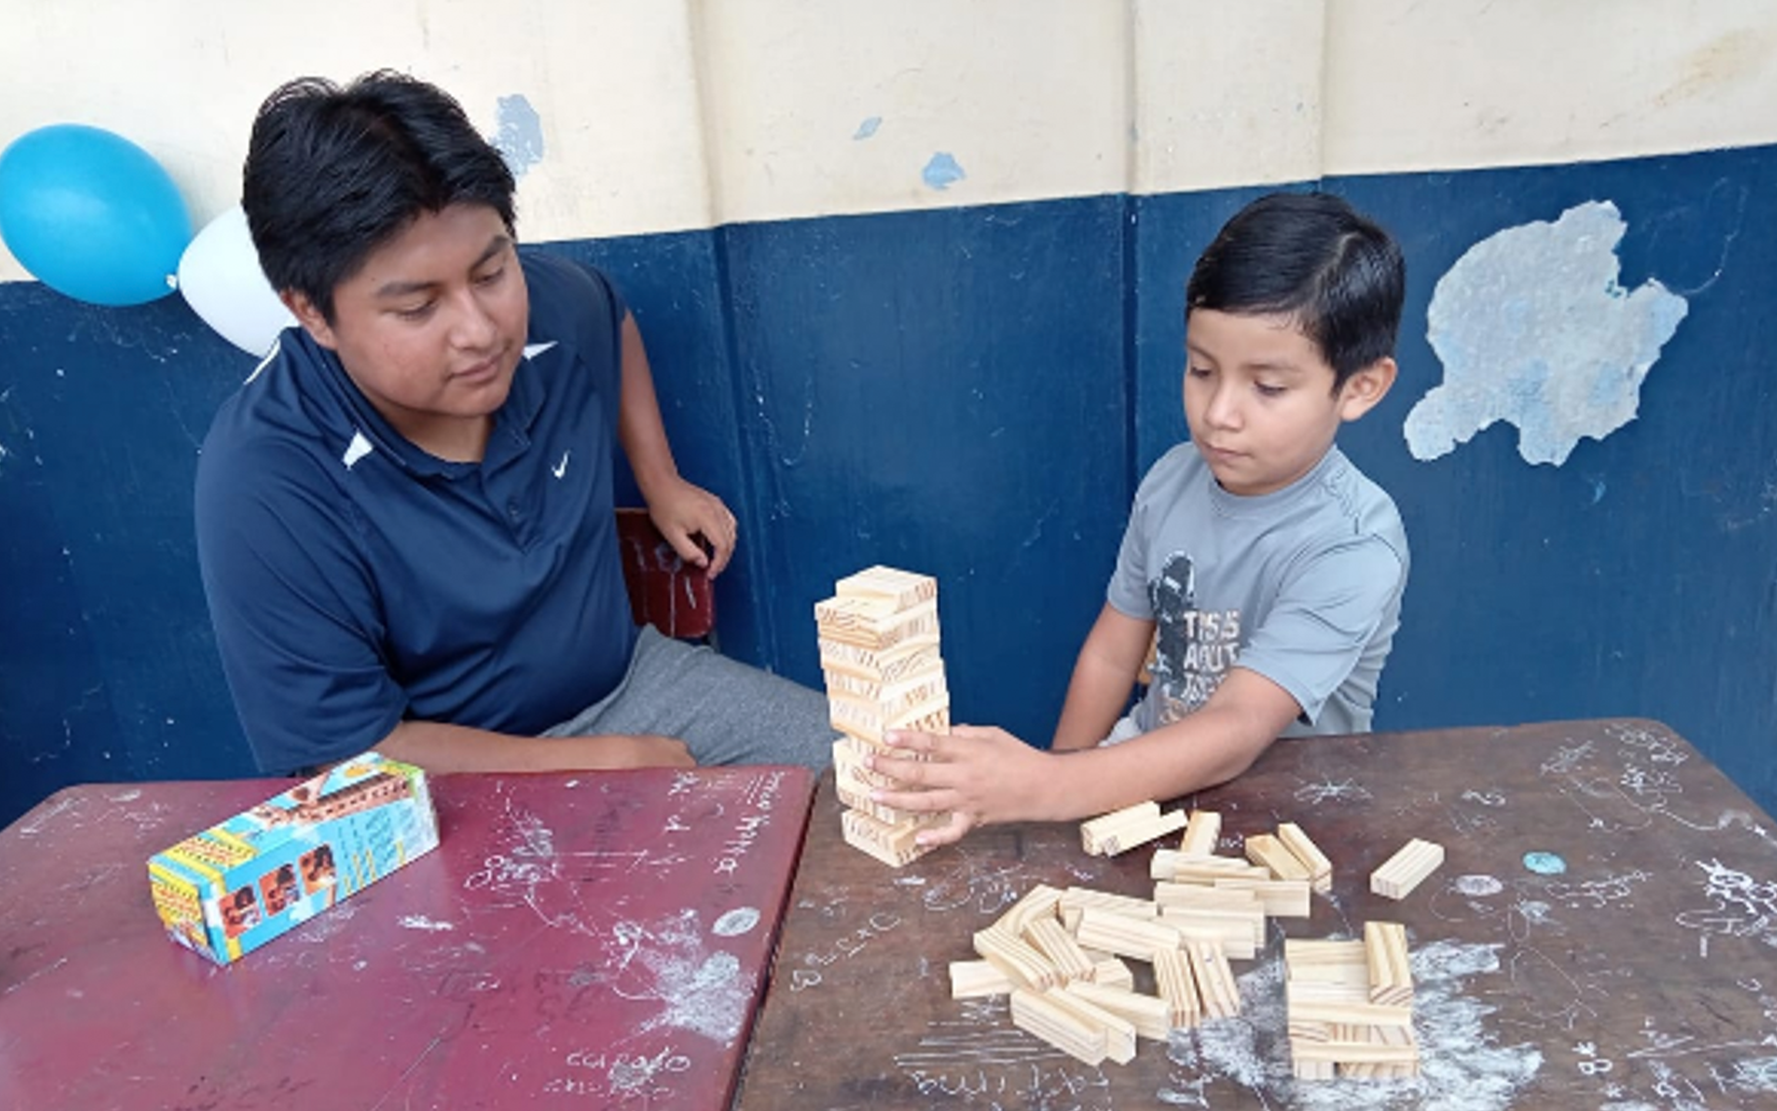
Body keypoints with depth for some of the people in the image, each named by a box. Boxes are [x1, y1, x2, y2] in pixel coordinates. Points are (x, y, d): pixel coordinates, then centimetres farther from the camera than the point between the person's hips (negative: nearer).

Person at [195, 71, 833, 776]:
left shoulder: (550, 301, -11)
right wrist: (605, 763, -20)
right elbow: (347, 754, -20)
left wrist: (662, 484, 11)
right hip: (457, 801, -6)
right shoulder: (262, 486, -25)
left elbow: (613, 322, 17)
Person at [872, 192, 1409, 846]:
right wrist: (1055, 776, -7)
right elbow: (1111, 652, 3)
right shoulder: (1173, 480, -6)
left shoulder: (1352, 547, -23)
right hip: (1154, 765, 5)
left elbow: (1235, 734, -32)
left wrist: (1045, 790, -43)